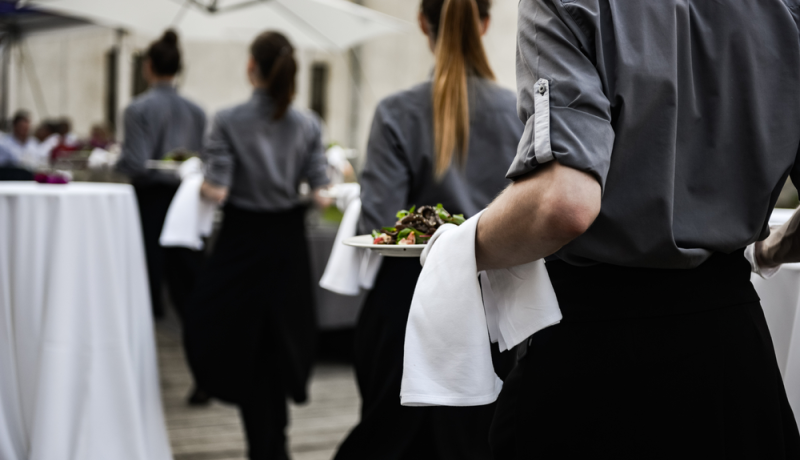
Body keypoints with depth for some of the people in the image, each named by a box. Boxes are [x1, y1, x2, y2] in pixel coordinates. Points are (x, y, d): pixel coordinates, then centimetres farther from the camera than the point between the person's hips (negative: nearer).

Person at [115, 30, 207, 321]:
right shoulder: (195, 111, 3)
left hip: (150, 199, -4)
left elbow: (136, 163, -17)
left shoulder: (139, 108, -11)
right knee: (188, 277, 9)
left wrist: (115, 159, 3)